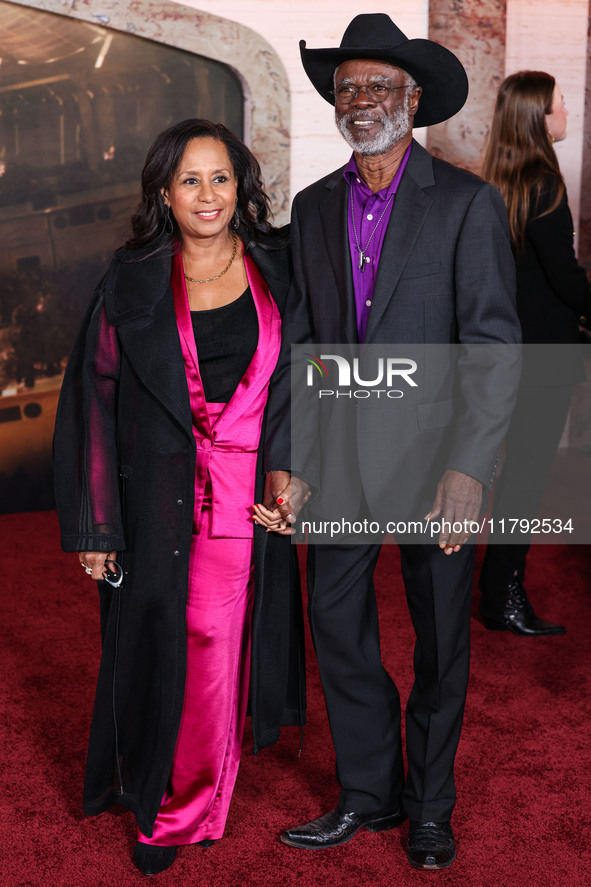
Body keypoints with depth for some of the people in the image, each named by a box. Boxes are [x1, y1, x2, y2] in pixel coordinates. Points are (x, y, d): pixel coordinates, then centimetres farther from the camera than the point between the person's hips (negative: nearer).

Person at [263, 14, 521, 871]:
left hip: (432, 457, -4)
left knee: (441, 645, 9)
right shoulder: (314, 207, 8)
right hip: (339, 459, 4)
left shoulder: (468, 203, -6)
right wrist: (284, 459, 4)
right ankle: (369, 794, 30)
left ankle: (430, 803, 30)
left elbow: (495, 345, -12)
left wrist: (470, 470, -20)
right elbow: (297, 340, 10)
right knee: (338, 627, 9)